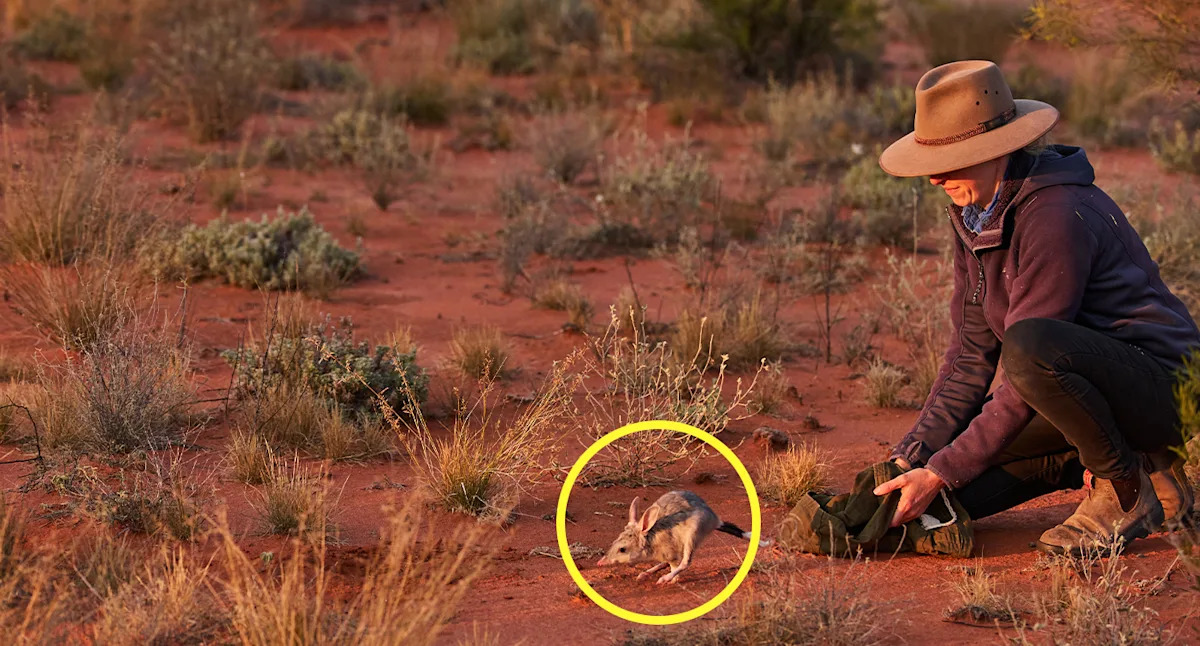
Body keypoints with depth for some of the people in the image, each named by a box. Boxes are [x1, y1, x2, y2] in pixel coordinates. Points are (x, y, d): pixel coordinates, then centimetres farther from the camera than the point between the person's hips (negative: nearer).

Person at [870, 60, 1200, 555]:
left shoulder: (1056, 215, -24)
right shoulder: (974, 211, 4)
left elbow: (1028, 353, -25)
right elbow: (972, 356, 8)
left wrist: (942, 472, -23)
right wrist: (913, 454, -3)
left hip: (1159, 388, -9)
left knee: (1030, 345, -38)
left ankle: (1128, 487, -14)